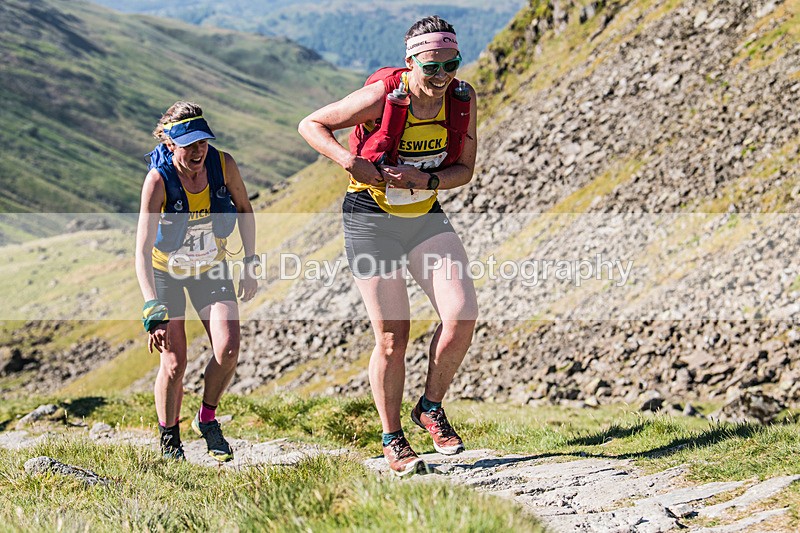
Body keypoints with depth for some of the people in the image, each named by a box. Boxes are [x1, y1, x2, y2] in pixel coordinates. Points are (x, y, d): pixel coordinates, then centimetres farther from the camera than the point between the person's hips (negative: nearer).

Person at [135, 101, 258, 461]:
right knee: (174, 361, -10)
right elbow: (142, 251, -35)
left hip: (211, 267, 3)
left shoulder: (223, 165, -21)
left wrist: (250, 263, -1)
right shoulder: (158, 179, -30)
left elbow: (244, 209, 1)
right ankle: (169, 439, 14)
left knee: (228, 348, -14)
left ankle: (207, 420, 12)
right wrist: (154, 310, -44)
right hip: (166, 269, -3)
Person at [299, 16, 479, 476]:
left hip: (426, 217, 4)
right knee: (392, 338, -2)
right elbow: (311, 125, -10)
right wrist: (354, 163, -24)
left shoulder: (462, 98, -8)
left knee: (463, 315, -14)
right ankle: (392, 439, 17)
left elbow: (465, 170, -1)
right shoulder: (382, 97, -20)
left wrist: (424, 179, -21)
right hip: (372, 222, -4)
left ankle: (431, 408, 9)